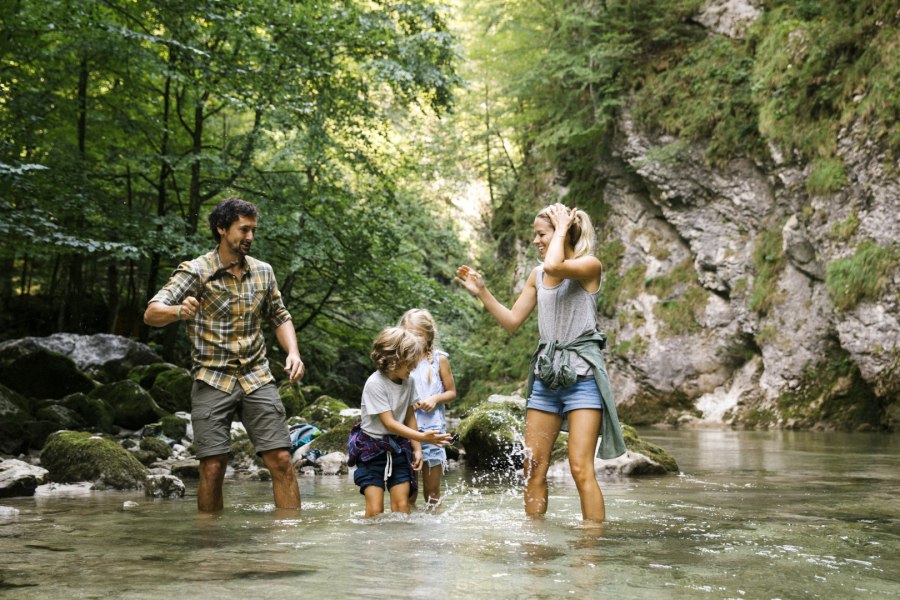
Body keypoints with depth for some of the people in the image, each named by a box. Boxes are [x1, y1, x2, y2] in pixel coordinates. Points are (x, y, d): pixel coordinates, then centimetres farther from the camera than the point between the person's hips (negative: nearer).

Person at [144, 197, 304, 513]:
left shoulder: (262, 272, 8)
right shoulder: (195, 271, -6)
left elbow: (280, 317, 22)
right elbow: (151, 313, -16)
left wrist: (293, 352, 2)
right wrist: (179, 311, -40)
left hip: (257, 377, 3)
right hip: (212, 380, -3)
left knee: (281, 460, -4)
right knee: (213, 467, -7)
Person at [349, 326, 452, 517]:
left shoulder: (408, 382, -2)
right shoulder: (375, 384, -21)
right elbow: (389, 423, -23)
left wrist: (416, 448, 2)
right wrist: (422, 437, -30)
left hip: (397, 447, 5)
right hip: (372, 447, -5)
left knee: (401, 505, -3)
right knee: (375, 510, -11)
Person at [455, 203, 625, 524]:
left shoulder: (589, 266, -6)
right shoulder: (537, 276, 13)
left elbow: (554, 267, -28)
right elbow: (512, 321, 17)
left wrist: (562, 230, -12)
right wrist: (481, 291, 8)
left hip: (582, 374, -6)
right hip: (546, 374, 7)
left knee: (581, 468, -12)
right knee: (533, 467, 5)